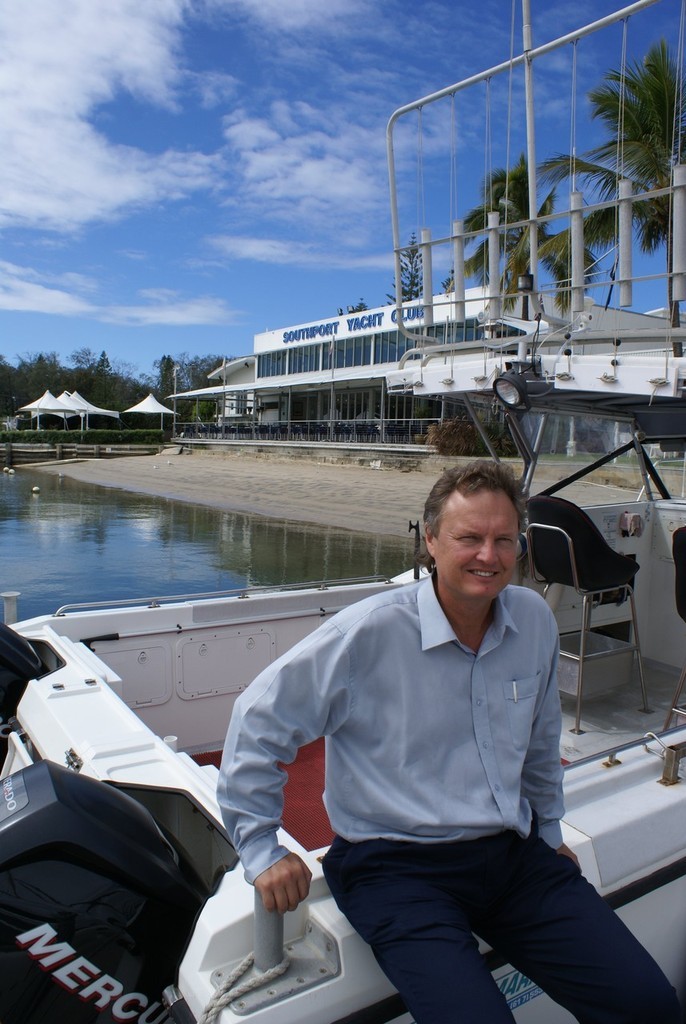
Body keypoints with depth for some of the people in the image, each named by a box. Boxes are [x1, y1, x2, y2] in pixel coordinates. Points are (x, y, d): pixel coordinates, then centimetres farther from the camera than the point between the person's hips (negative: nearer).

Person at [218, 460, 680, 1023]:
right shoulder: (370, 632, -16)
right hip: (397, 866, -4)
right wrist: (261, 848, -7)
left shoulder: (535, 620, 2)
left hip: (513, 852, 5)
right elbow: (258, 719, -9)